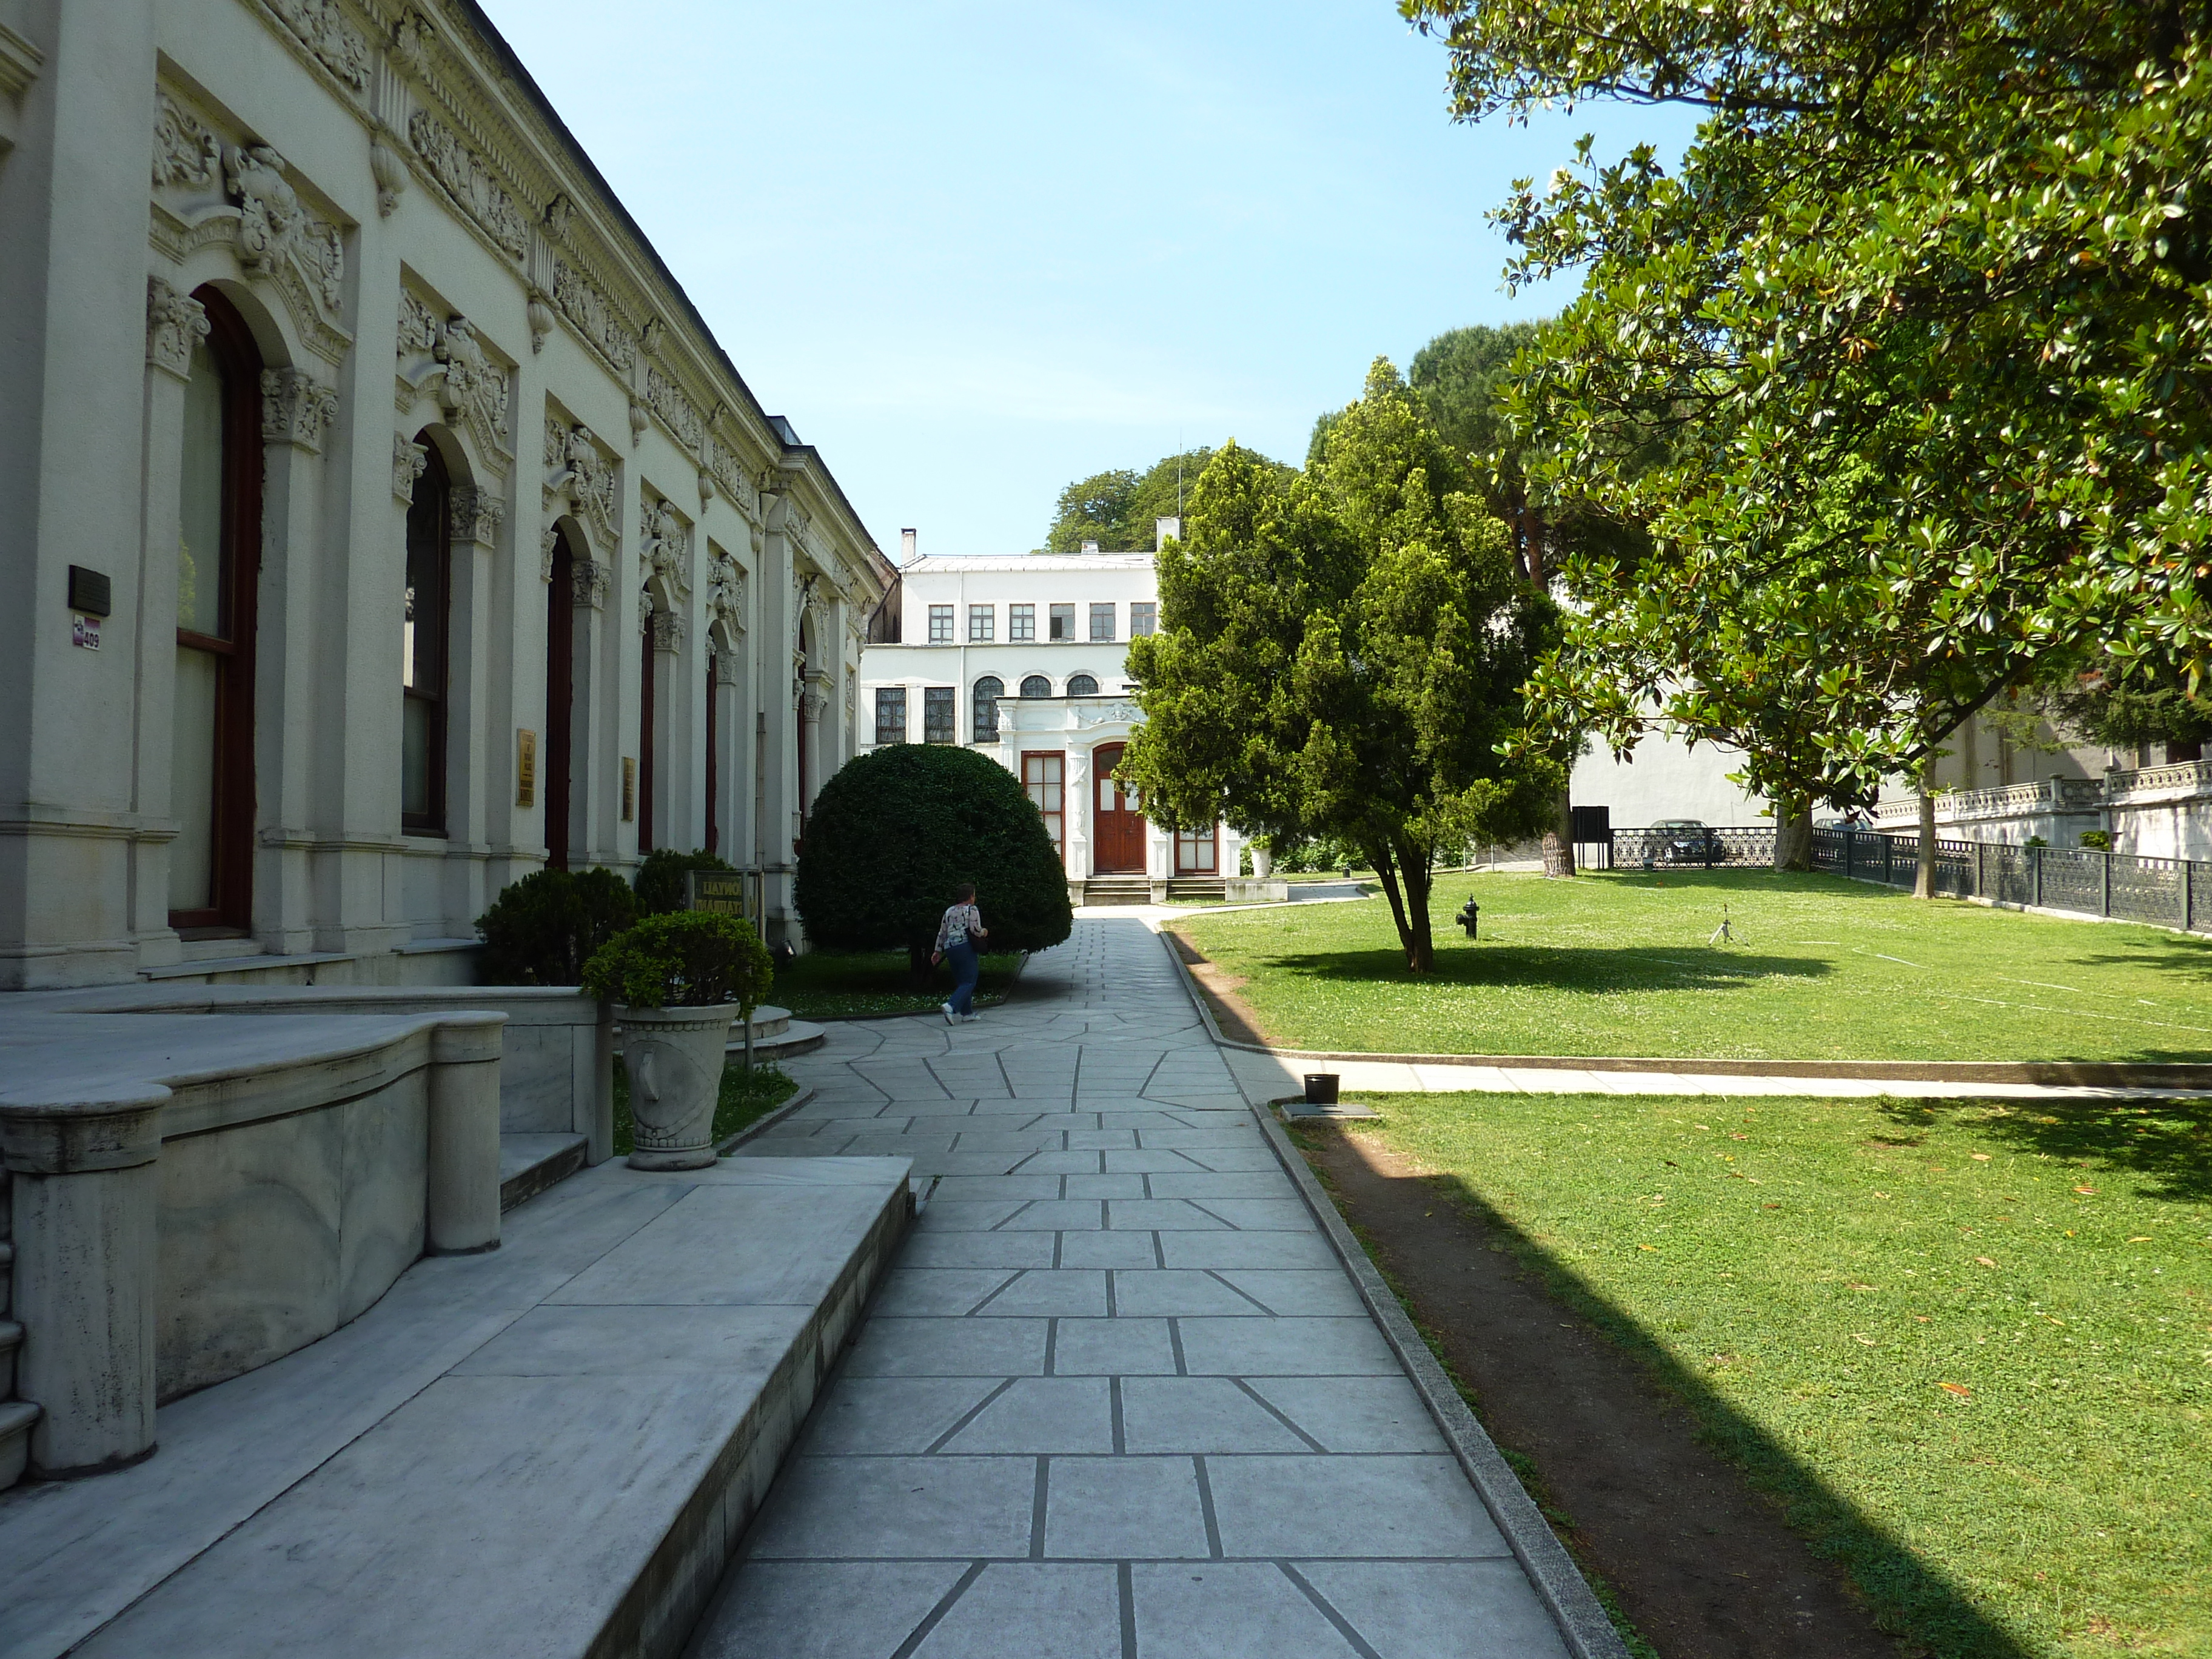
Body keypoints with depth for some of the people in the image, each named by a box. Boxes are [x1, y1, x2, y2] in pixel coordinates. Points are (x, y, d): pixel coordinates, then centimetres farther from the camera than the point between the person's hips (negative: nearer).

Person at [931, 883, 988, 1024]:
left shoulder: (949, 912, 17)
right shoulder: (972, 910, -2)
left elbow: (942, 933, 16)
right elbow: (976, 931, -10)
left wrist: (938, 951, 19)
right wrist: (984, 933, 10)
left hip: (950, 948, 7)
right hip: (965, 947, -7)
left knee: (961, 981, 14)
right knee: (969, 981, -7)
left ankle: (967, 1013, 15)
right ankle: (951, 1006, -26)